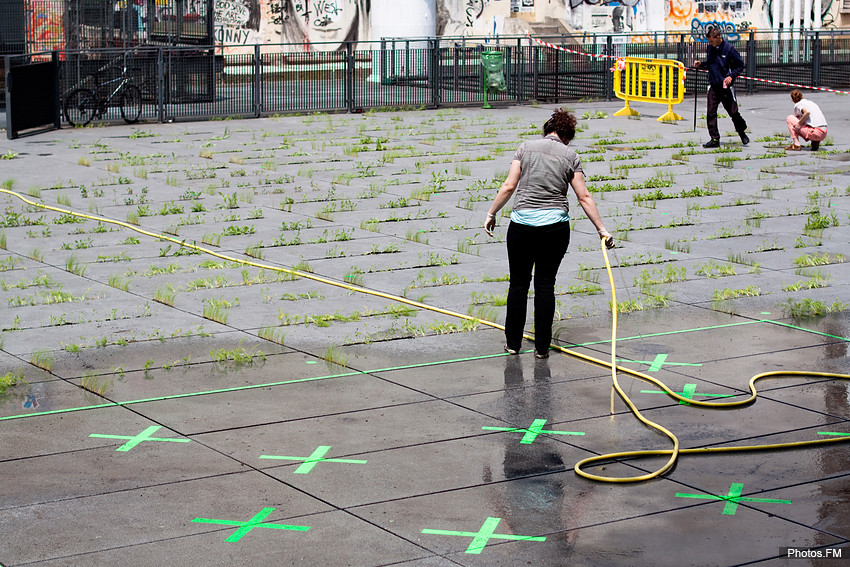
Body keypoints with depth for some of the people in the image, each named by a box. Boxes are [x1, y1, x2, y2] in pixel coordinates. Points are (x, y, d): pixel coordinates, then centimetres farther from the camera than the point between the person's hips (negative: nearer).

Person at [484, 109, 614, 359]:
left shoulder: (526, 148, 4)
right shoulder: (570, 156, 4)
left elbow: (509, 186, -1)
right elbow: (584, 197, 1)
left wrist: (491, 214, 7)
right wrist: (602, 230, 5)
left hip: (522, 224, 0)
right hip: (555, 226, 0)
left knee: (519, 284, 11)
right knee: (545, 285, 7)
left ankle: (513, 343, 18)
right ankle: (541, 347, 7)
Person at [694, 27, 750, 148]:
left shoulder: (729, 49, -11)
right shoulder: (710, 48, 4)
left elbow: (740, 65, -3)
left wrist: (731, 76, -16)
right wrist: (701, 64, 1)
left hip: (726, 87, -4)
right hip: (713, 86, 4)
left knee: (733, 112, 4)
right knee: (711, 112, -6)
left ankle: (742, 132, 30)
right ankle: (715, 139, -1)